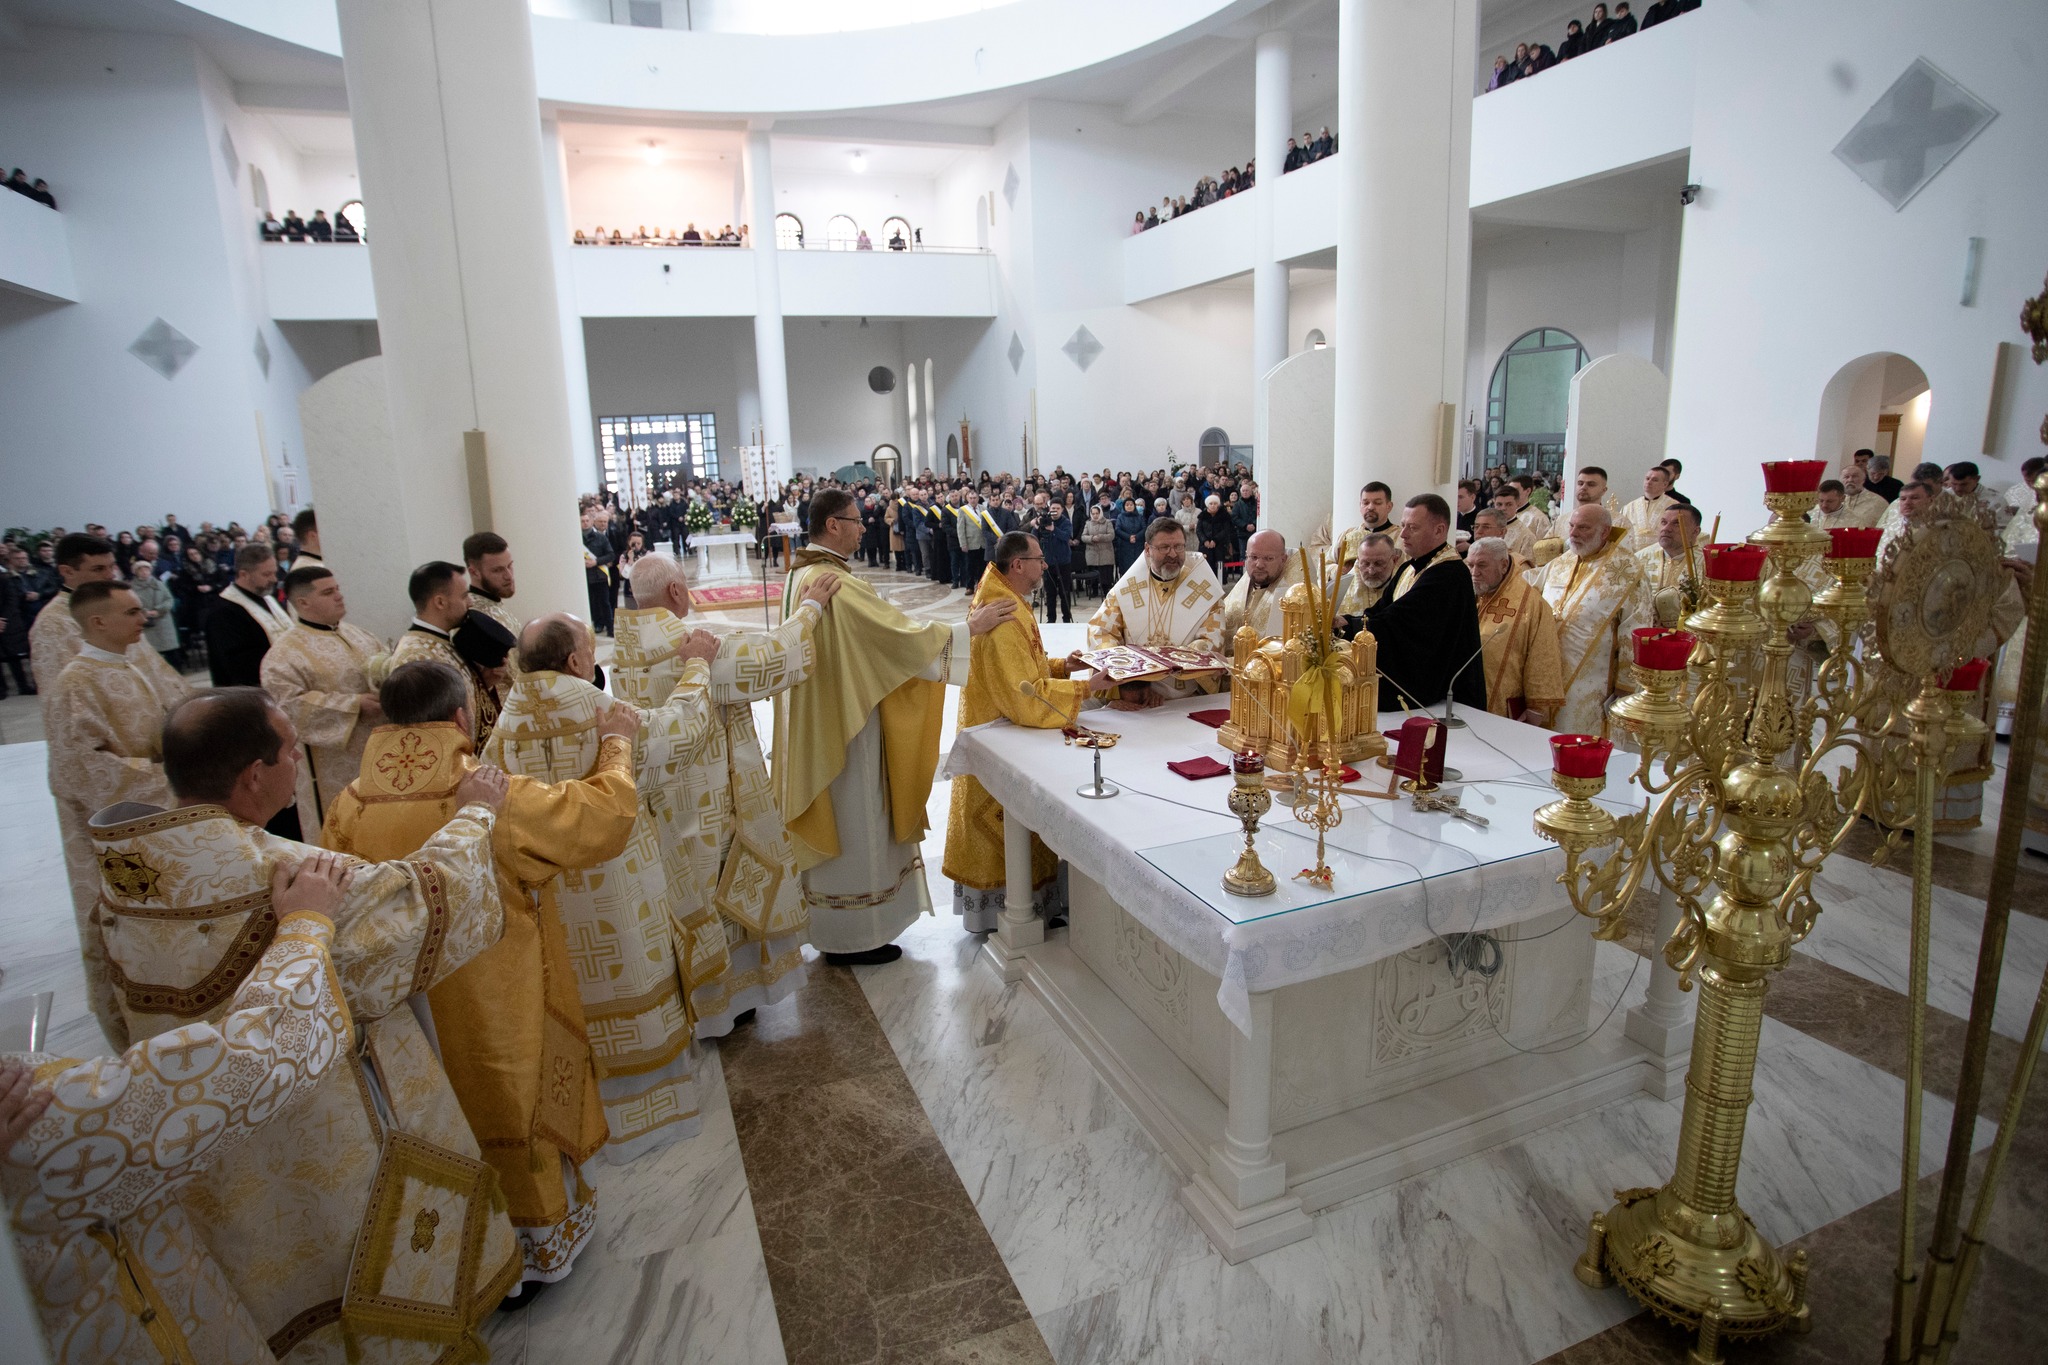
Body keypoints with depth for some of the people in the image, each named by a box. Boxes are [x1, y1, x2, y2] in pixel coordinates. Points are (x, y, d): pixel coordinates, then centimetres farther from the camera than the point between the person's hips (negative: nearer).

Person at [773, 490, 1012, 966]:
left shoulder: (802, 574, 8)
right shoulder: (835, 583, -24)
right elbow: (902, 635, -24)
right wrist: (971, 627, -16)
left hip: (821, 718, 10)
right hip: (845, 723, -10)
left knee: (838, 819, 21)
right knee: (853, 820, 3)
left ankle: (833, 925, 36)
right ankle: (851, 937, 18)